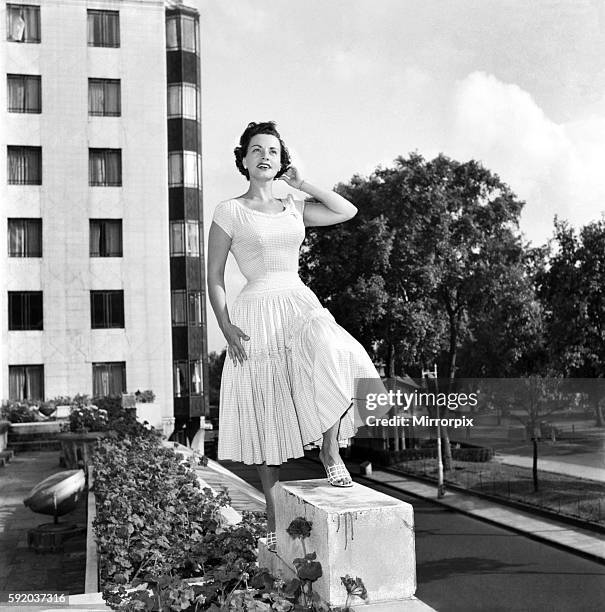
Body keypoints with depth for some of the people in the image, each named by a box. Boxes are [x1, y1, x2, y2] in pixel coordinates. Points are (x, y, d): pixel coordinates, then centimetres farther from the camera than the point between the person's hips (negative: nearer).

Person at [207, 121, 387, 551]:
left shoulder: (293, 208, 14)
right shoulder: (229, 212, 2)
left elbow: (348, 211, 11)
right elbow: (215, 278, 1)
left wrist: (301, 183, 11)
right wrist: (227, 328, -11)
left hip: (302, 305, 3)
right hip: (257, 314, -3)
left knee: (338, 359, -30)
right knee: (266, 419, 1)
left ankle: (330, 449, -7)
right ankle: (273, 517, 15)